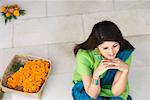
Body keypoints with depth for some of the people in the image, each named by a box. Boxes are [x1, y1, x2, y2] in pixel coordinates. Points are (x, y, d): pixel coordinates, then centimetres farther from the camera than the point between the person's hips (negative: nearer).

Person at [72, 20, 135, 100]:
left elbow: (116, 92, -19)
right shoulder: (84, 56, -28)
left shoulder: (125, 53, -23)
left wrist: (125, 70, -34)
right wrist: (96, 74, -38)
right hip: (86, 88, -1)